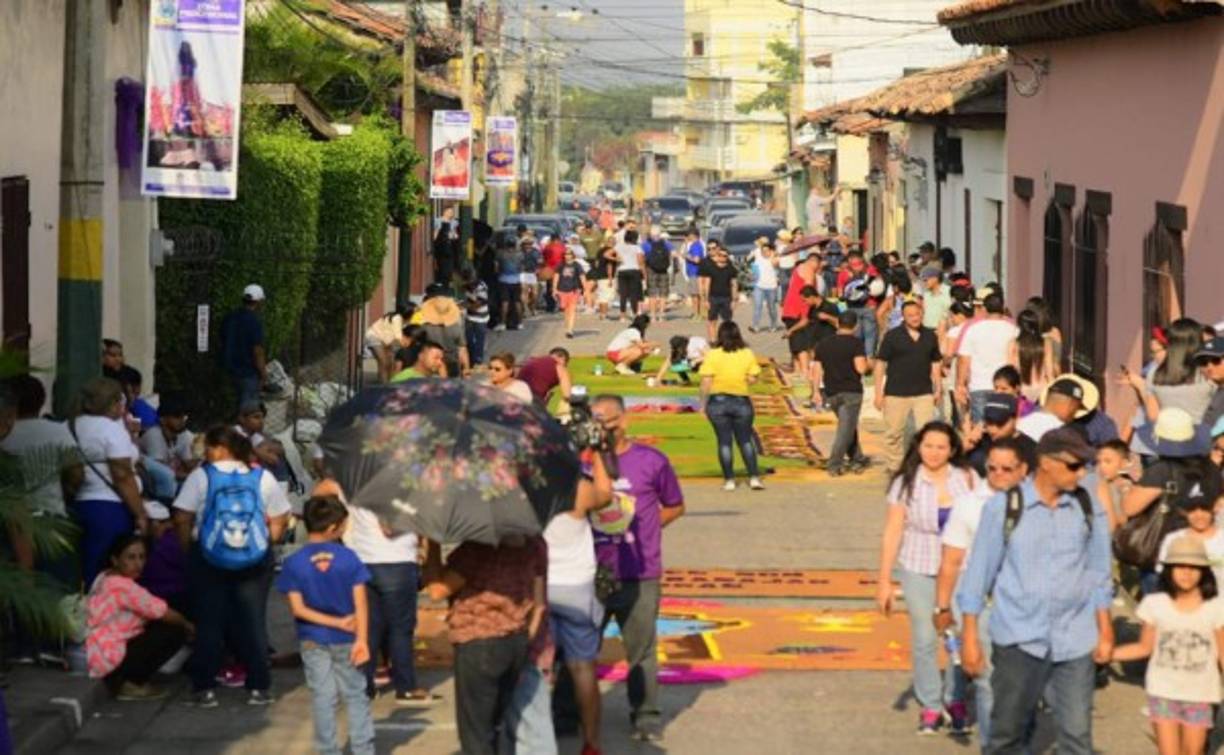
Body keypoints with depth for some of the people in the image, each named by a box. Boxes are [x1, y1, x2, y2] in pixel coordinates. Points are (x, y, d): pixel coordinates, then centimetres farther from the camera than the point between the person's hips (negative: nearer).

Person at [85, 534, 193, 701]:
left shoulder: (106, 579, 11)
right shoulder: (123, 587, -19)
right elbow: (162, 612, -14)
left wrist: (180, 622, 9)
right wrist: (187, 625, 4)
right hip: (107, 658, -10)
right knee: (175, 633, -10)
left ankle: (121, 680, 11)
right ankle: (130, 684, -3)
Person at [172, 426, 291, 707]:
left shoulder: (201, 476, -5)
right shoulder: (262, 477, 3)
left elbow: (182, 518, -9)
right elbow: (280, 518, 3)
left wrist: (188, 548, 2)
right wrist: (266, 543, 12)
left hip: (208, 558, -2)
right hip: (255, 559, 2)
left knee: (208, 623, 6)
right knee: (253, 621, 7)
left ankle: (204, 688, 6)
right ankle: (258, 687, 7)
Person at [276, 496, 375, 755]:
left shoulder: (294, 564, -11)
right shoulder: (348, 558, -12)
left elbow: (298, 609, -13)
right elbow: (360, 602, -13)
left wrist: (336, 622, -11)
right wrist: (361, 639, -11)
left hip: (312, 641, 0)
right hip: (345, 640, 0)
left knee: (322, 697, 9)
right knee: (356, 695, 11)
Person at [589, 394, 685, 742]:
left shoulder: (651, 461, -3)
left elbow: (675, 507, 9)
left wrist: (641, 529, 2)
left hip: (639, 575, -1)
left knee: (641, 650, 7)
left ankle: (646, 716, 19)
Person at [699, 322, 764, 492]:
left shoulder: (713, 355, -10)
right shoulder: (747, 354, -3)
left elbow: (706, 382, -13)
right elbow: (753, 378, -4)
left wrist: (704, 403, -4)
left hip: (718, 401, -1)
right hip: (741, 401, 1)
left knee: (724, 441, 5)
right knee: (745, 440, 11)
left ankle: (729, 480, 6)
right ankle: (754, 477, 5)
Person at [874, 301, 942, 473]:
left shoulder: (930, 336, 7)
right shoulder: (892, 336, -2)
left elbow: (935, 364, 16)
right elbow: (880, 363, -2)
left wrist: (937, 389, 13)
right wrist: (878, 392, -6)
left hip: (924, 393, 2)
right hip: (896, 393, -2)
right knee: (894, 433, 5)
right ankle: (894, 467, 18)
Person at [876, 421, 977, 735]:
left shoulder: (968, 479, -3)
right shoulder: (906, 483, -5)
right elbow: (893, 533, -3)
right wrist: (884, 581, -4)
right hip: (919, 571, 0)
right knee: (924, 640, 5)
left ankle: (955, 701, 18)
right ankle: (930, 706, 17)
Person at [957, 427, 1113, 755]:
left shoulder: (1088, 507, 3)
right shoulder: (1003, 507, -4)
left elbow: (1099, 573, 11)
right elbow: (979, 571, 1)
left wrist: (1104, 631, 9)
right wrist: (970, 637, 1)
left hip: (1076, 641, 2)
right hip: (1019, 640, -1)